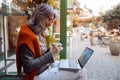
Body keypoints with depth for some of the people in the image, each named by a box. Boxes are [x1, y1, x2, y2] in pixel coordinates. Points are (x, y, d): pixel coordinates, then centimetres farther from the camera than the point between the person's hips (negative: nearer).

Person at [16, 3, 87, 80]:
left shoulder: (40, 33, 9)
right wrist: (50, 53, -22)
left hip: (47, 68, 9)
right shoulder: (27, 34, -18)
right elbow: (28, 67, -22)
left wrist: (51, 50, -5)